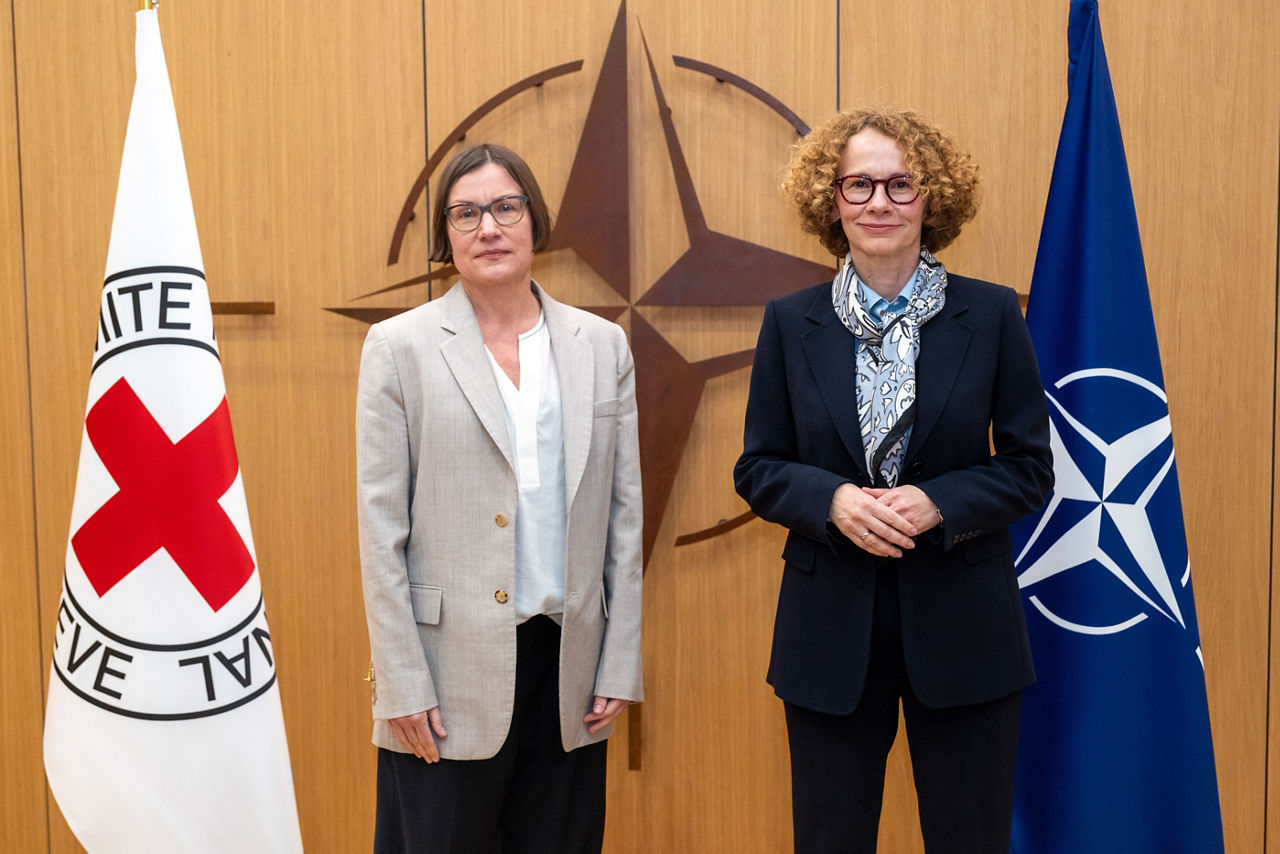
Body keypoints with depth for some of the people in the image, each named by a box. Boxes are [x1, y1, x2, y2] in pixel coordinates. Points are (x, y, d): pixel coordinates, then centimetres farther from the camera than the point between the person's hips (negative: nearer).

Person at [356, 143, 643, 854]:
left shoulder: (602, 345, 7)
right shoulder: (401, 347, -1)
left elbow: (624, 512, 7)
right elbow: (382, 528, -4)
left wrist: (621, 665, 4)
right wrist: (405, 684, -8)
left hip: (571, 670, 3)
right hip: (452, 673, -2)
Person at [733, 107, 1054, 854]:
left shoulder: (992, 314, -1)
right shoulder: (792, 323, 2)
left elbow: (1030, 468, -1)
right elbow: (758, 469, 3)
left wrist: (938, 504, -18)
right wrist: (834, 500, -17)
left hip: (962, 627, 0)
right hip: (831, 629, 1)